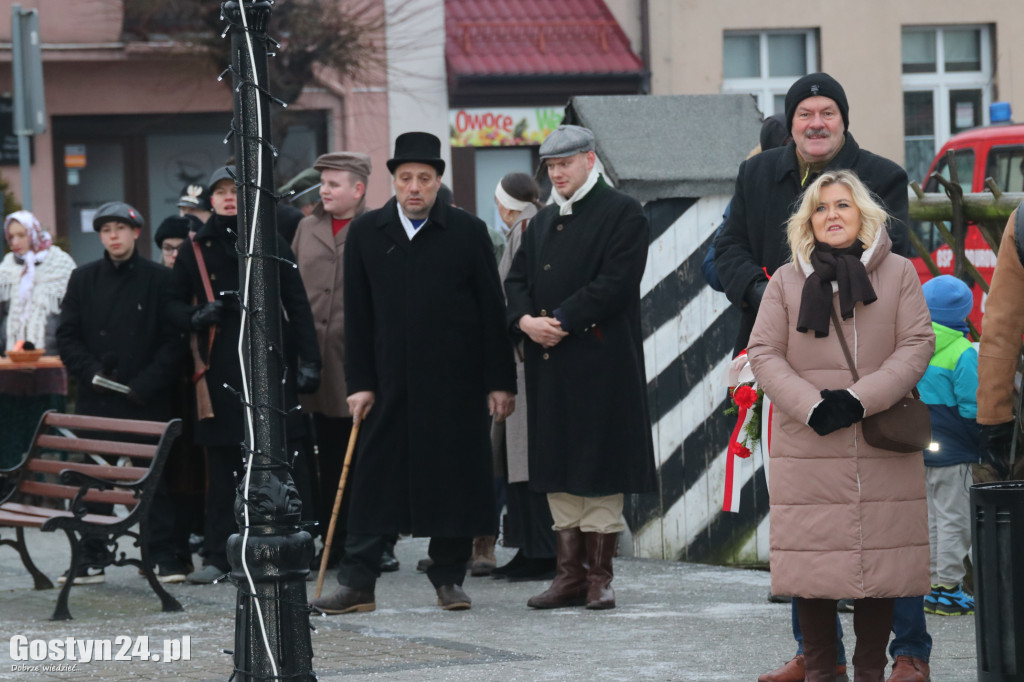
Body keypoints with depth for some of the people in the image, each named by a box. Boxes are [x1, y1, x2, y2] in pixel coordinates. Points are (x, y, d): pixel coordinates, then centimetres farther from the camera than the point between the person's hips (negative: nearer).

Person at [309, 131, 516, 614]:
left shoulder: (468, 232, 1)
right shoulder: (366, 233, 5)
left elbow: (492, 311, 1)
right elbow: (357, 315, 6)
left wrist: (501, 381, -2)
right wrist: (359, 383, 1)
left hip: (455, 382, -1)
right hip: (391, 382, 1)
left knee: (454, 479, 2)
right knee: (374, 478, 1)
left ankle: (448, 579, 14)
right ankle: (357, 583, 5)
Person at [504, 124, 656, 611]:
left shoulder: (622, 214, -3)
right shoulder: (544, 222, 19)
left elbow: (615, 283, -13)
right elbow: (516, 279, 14)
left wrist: (561, 321, -16)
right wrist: (526, 320, -7)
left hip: (601, 364, -7)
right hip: (549, 367, 7)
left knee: (599, 471, -3)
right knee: (559, 472, 7)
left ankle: (599, 576, 2)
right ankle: (569, 575, 10)